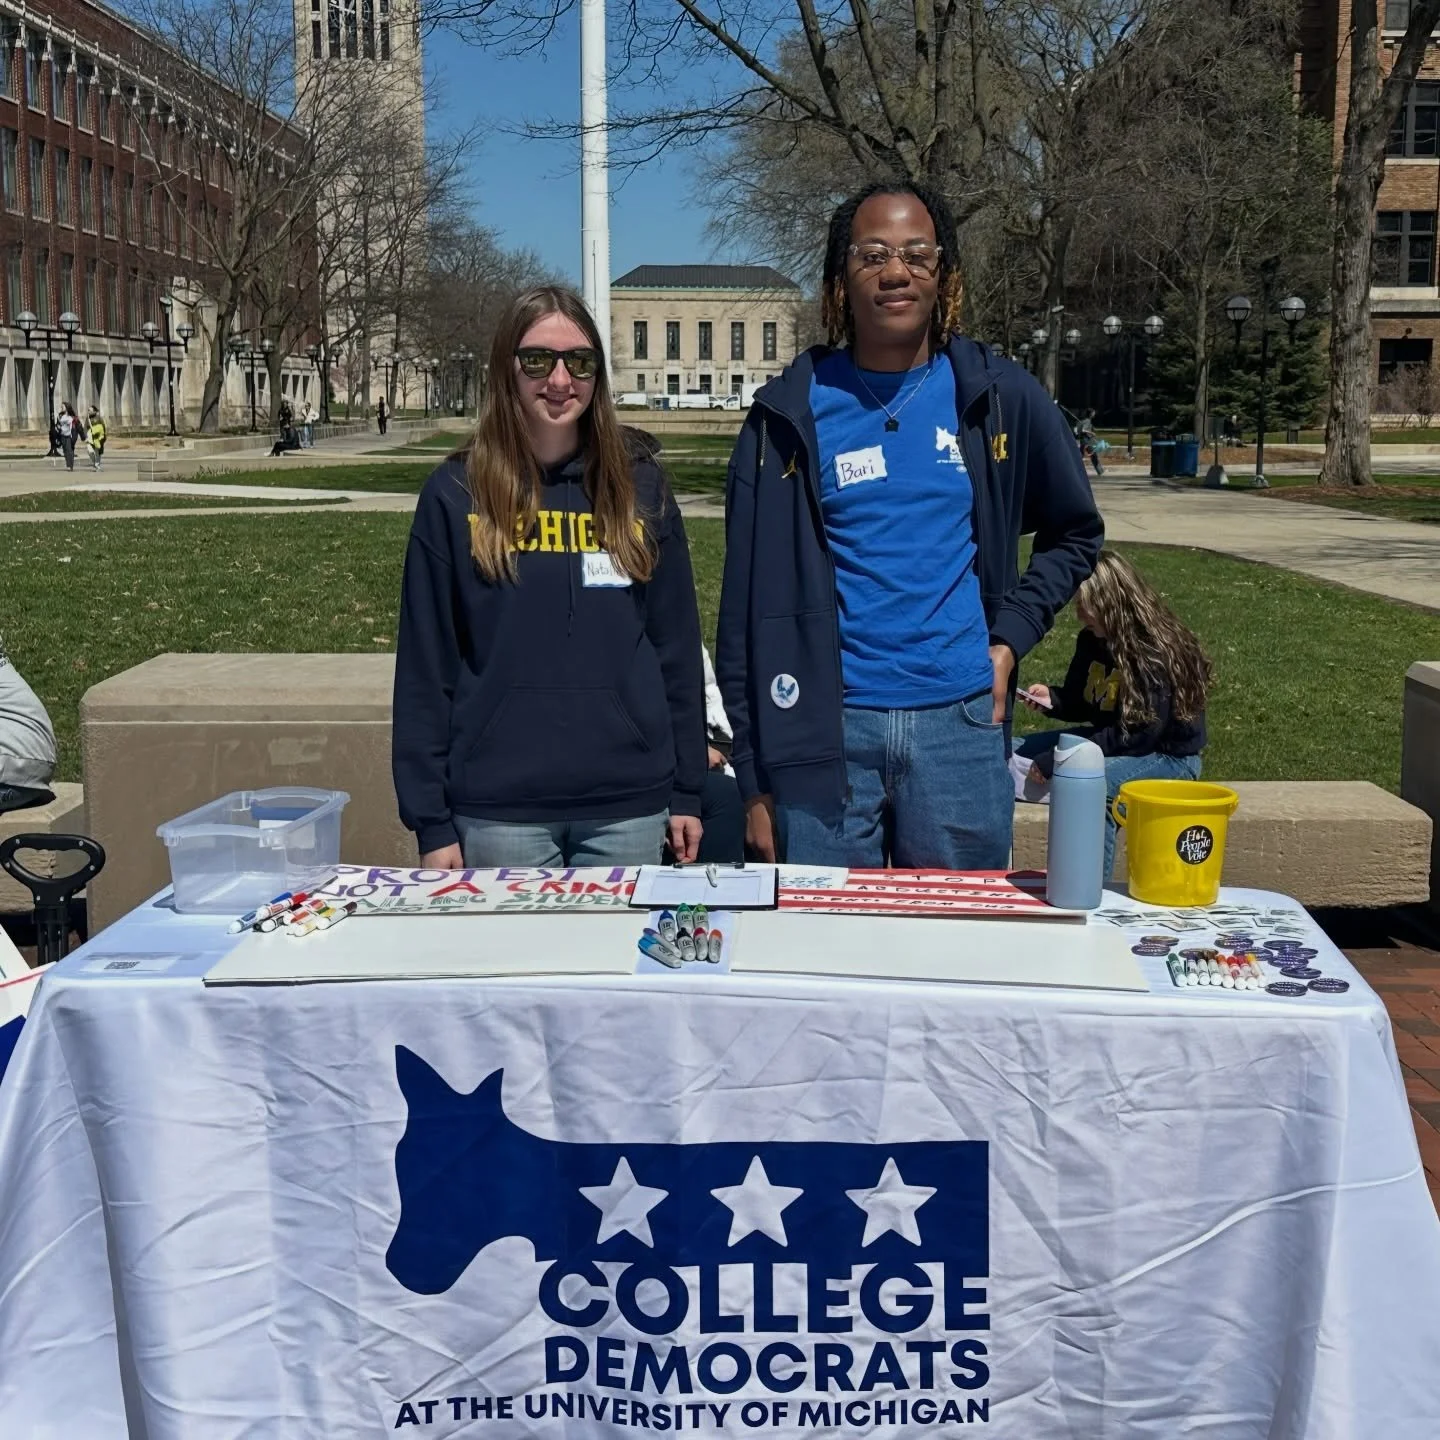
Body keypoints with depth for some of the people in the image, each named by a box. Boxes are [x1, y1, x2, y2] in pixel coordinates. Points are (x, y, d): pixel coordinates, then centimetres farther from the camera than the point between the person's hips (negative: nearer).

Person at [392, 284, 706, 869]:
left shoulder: (640, 485, 5)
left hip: (628, 805, 2)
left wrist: (687, 791, 5)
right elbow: (425, 663, 0)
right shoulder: (455, 494, 0)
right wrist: (430, 820, -3)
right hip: (498, 808, -1)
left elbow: (677, 643, 8)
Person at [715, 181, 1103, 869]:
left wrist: (1010, 634, 3)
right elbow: (750, 601, 1)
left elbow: (1074, 535, 19)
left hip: (960, 722, 1)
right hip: (825, 727, -1)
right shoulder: (791, 414, 1)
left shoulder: (1001, 398, 5)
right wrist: (756, 773, -1)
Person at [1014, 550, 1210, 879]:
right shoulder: (1091, 641, 2)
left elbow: (1140, 735, -27)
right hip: (1109, 740, 9)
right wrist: (1051, 699, -9)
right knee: (1011, 753, 3)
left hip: (1168, 756, -9)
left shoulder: (1157, 653, -23)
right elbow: (1081, 703, 16)